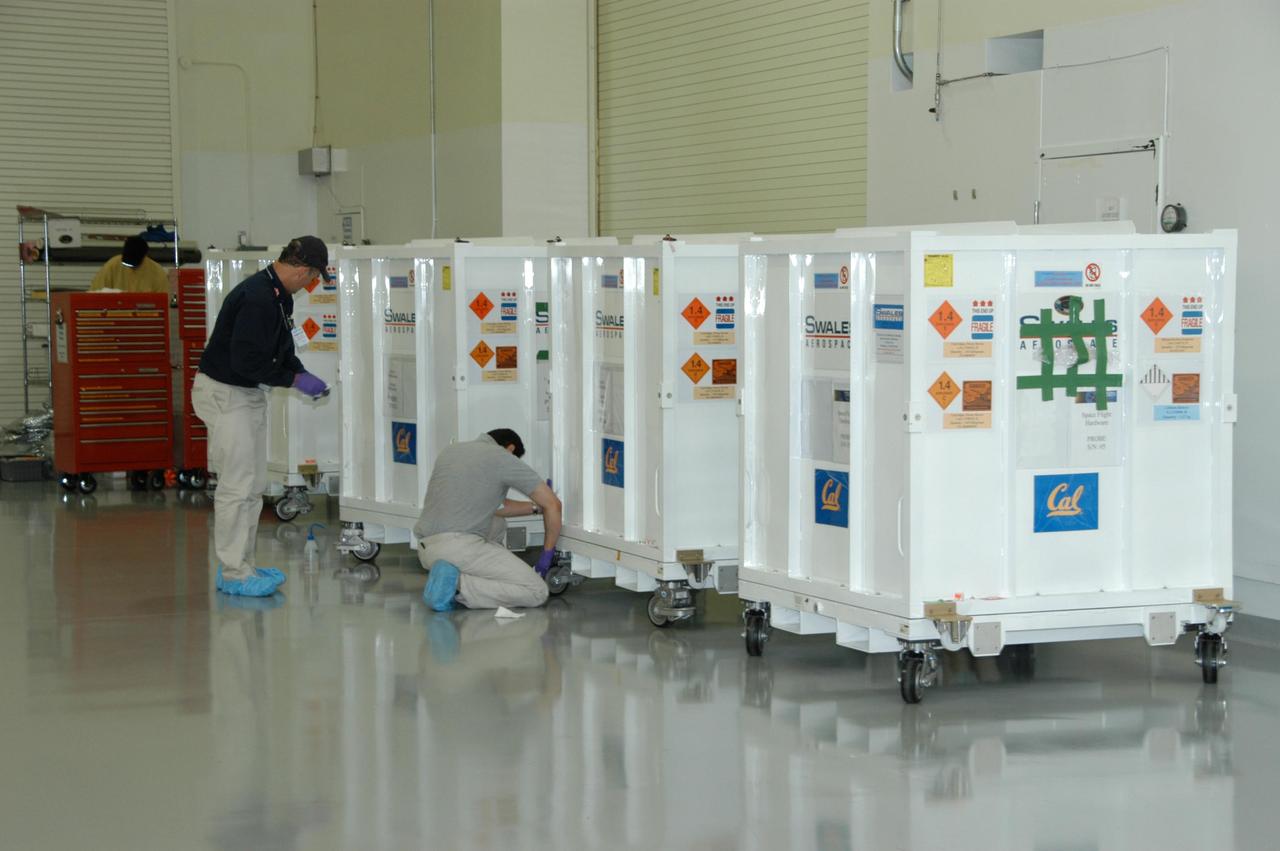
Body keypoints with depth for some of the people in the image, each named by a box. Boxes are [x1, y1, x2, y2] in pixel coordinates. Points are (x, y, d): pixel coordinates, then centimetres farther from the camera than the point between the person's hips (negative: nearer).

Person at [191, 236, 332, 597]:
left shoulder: (279, 295, 6)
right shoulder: (256, 299, -26)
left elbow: (280, 346, 20)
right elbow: (247, 361, -28)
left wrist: (302, 373, 5)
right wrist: (294, 380, -18)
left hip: (250, 393, 10)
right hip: (224, 394, -10)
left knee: (254, 485, 13)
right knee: (238, 485, -7)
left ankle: (242, 565, 19)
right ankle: (233, 573, -1)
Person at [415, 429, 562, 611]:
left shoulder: (451, 451, 24)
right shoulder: (504, 458, 3)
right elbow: (553, 505, 5)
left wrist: (536, 507, 36)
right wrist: (547, 554, 16)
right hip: (460, 547, -8)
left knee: (497, 522, 34)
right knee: (536, 591, -6)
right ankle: (458, 585, -15)